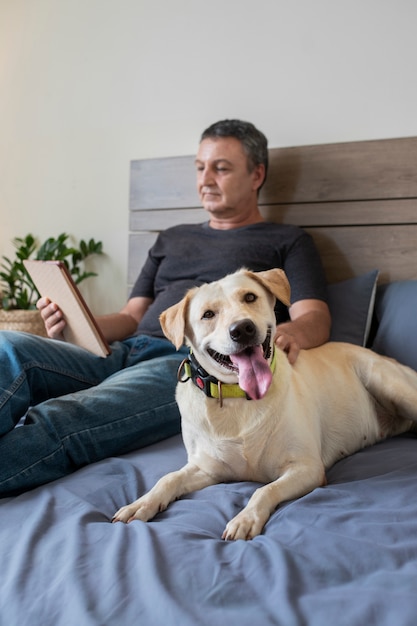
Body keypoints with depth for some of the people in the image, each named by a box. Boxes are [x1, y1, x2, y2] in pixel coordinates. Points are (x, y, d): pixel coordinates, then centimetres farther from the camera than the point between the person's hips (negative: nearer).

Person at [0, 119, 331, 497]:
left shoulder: (287, 242, 15)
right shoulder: (172, 239, 31)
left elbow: (316, 320, 1)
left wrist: (291, 332, -26)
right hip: (124, 353, 6)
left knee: (56, 423, -33)